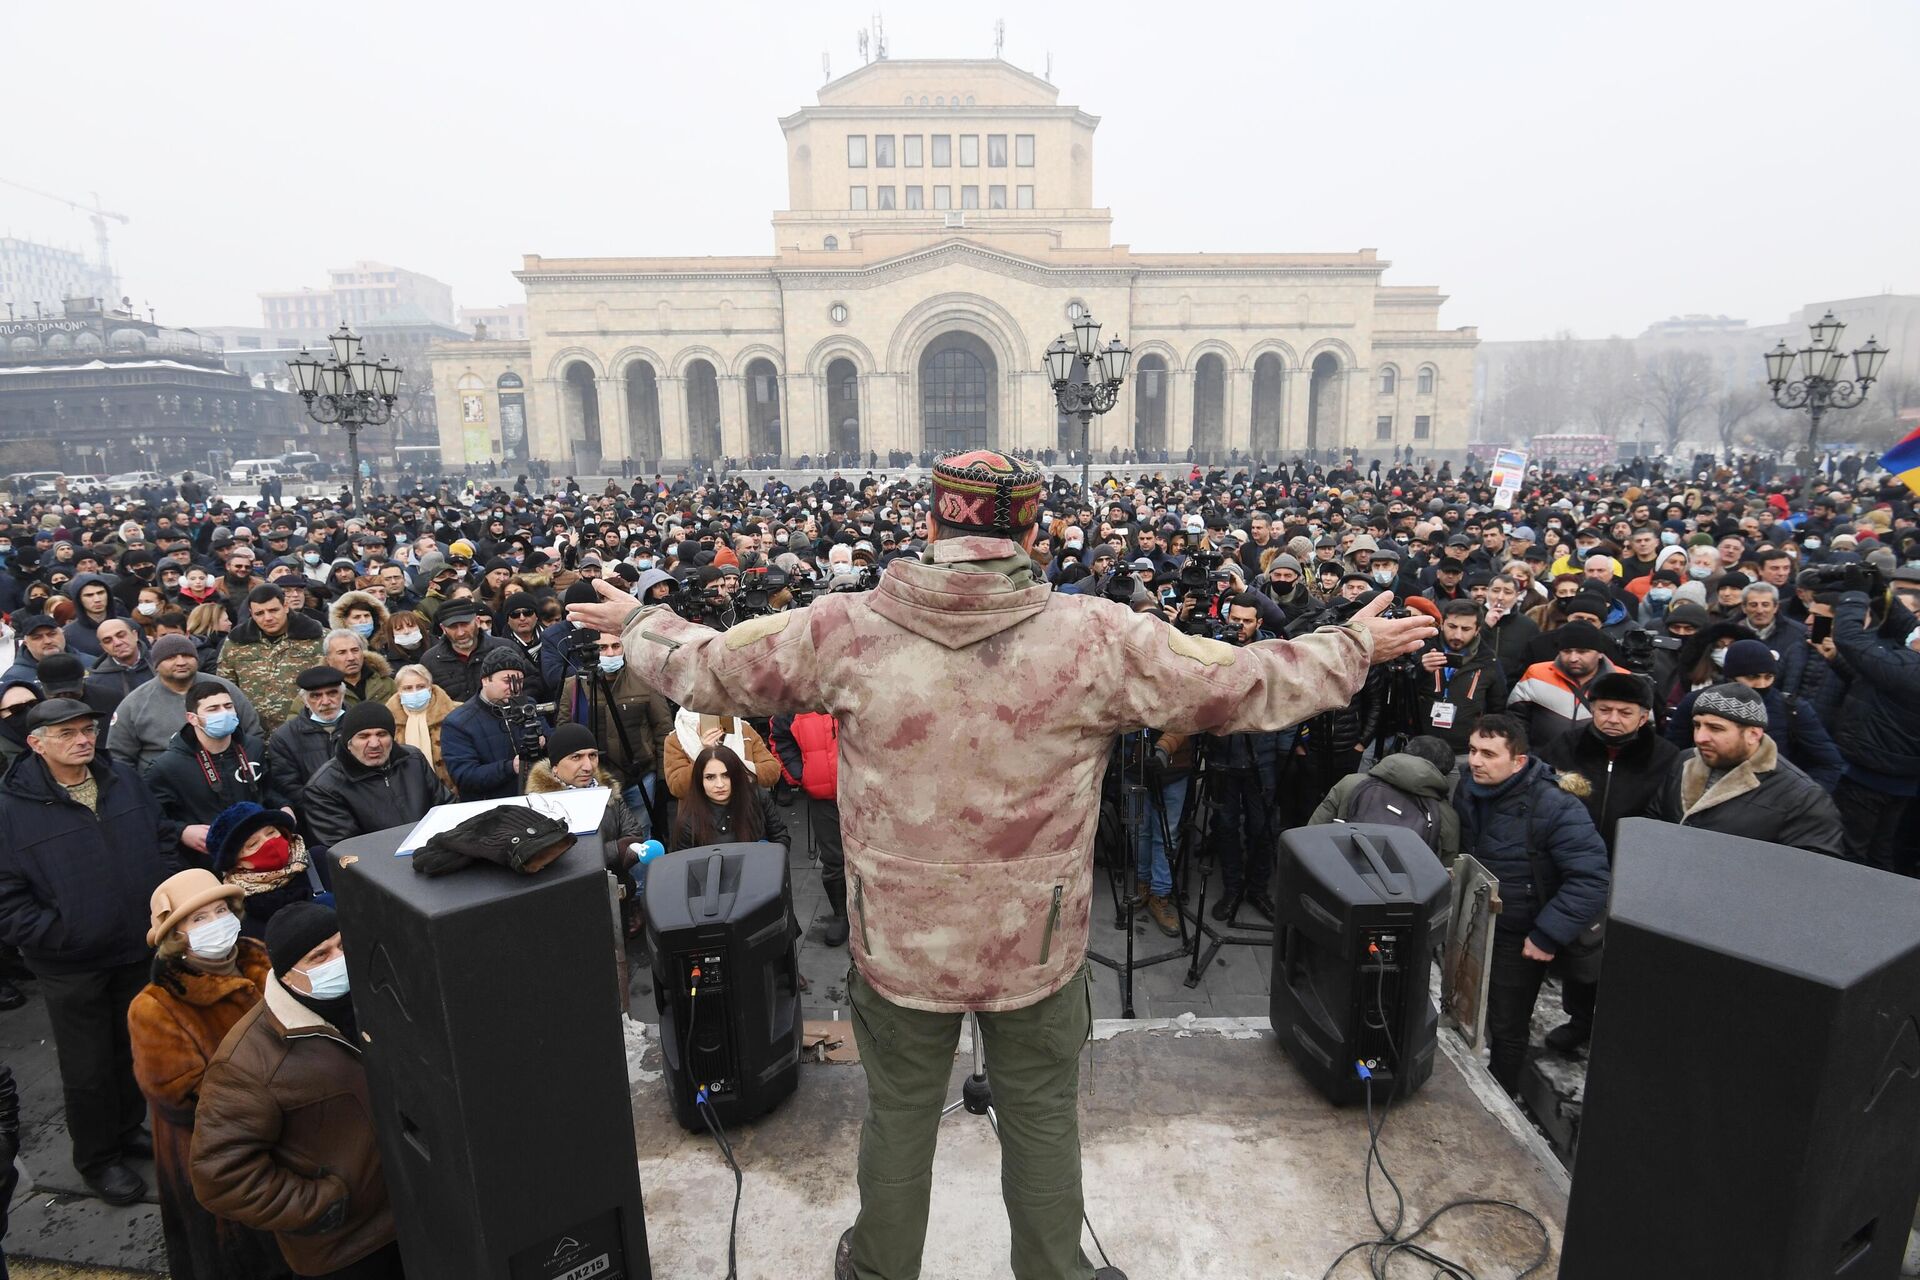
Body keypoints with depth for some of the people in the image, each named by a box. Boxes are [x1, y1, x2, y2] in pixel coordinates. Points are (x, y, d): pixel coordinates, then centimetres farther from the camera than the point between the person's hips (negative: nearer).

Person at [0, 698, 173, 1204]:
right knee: (88, 1068, 12)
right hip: (71, 967, -4)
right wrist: (58, 936, -18)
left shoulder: (125, 782, -2)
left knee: (135, 1051, 21)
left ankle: (128, 1130, 43)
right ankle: (97, 1158, 33)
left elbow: (162, 846, 7)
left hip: (140, 952, 4)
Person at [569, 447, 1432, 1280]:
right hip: (1038, 945, 0)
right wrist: (1352, 649, 10)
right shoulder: (1095, 638, -16)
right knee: (1042, 1121, 23)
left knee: (898, 1118, 24)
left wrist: (638, 624, 20)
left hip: (898, 940, 1)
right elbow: (1244, 688, -7)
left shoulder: (846, 631, -14)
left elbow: (707, 670, -1)